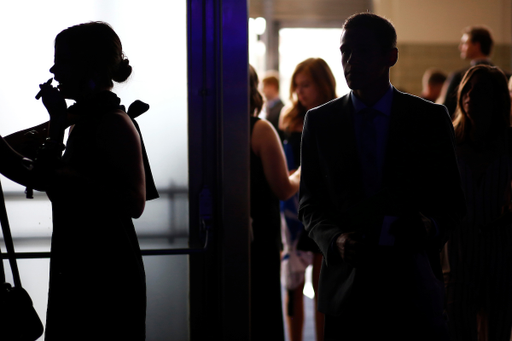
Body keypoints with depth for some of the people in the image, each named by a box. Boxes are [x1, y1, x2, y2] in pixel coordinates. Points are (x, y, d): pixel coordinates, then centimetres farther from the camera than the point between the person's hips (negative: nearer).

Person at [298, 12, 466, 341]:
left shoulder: (430, 118, 5)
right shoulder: (320, 121, 9)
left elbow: (453, 200, 7)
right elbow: (310, 202, 10)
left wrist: (432, 227, -14)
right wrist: (334, 239, -9)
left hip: (412, 280, -1)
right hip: (346, 285, 1)